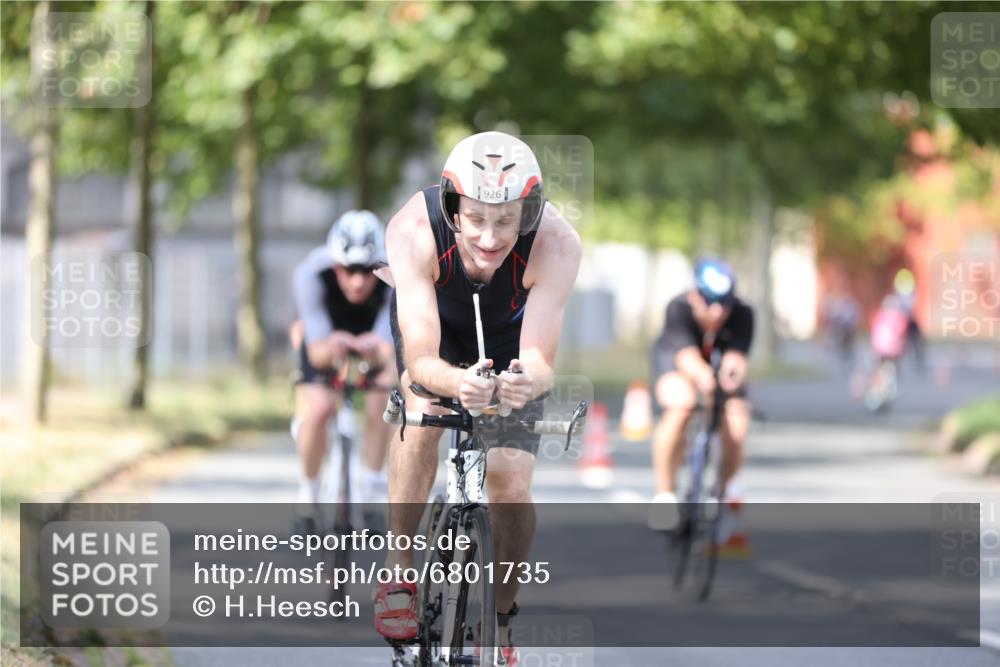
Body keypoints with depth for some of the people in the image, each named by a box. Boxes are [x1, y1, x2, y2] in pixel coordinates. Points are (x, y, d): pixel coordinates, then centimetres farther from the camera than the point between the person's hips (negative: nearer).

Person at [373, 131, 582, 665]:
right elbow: (422, 360, -43)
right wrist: (456, 382, -65)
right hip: (436, 323, 0)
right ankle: (399, 575, -16)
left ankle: (500, 623, 12)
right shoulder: (413, 231, -40)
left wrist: (528, 380, -63)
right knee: (424, 413, -31)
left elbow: (539, 357, -40)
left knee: (511, 488, -11)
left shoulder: (556, 244, -38)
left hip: (508, 336, 1)